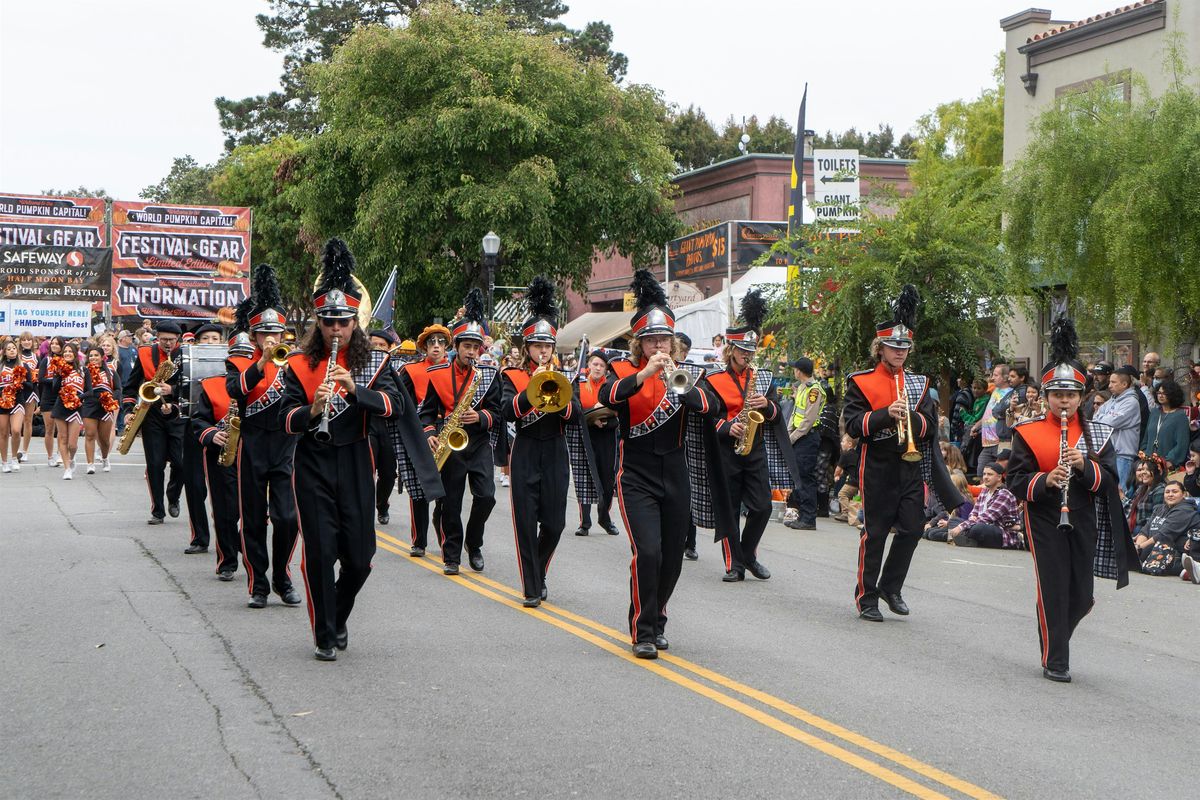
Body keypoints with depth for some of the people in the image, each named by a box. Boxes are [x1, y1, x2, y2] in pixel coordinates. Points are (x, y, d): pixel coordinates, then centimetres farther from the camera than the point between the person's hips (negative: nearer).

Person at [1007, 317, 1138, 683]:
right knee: (1053, 589, -6)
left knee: (1082, 596, 5)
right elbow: (1016, 481, -4)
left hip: (1083, 520, 3)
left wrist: (1084, 465, -19)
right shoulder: (1028, 433, -1)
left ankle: (1055, 636, 32)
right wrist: (1045, 480, -23)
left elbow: (1110, 479, 0)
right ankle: (1054, 660, 3)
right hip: (1044, 519, -3)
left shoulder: (1097, 434, 6)